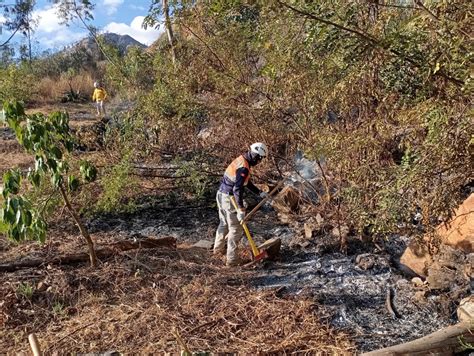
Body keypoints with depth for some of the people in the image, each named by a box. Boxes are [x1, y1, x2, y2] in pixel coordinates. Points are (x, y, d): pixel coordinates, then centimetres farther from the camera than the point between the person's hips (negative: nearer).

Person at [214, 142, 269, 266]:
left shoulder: (241, 160, 8)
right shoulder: (244, 167, -23)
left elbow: (246, 182, 19)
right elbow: (238, 189, -29)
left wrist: (259, 192, 19)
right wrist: (241, 210, -28)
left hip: (221, 195, 10)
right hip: (230, 199, -10)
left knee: (224, 223, 26)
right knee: (235, 229, 1)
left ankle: (218, 249, 44)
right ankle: (232, 259, 8)